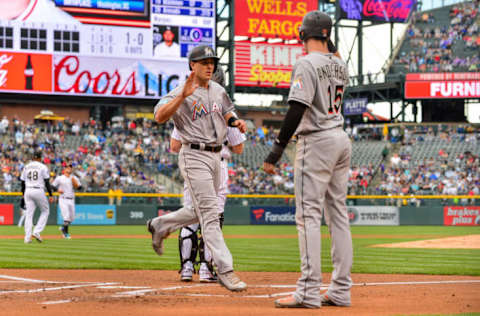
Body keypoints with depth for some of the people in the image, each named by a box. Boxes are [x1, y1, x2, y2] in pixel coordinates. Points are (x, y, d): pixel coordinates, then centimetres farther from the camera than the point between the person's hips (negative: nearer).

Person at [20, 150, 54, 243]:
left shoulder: (26, 167, 10)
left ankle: (27, 237, -1)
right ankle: (37, 232, -2)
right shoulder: (43, 167, -3)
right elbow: (47, 182, -7)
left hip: (28, 191, 4)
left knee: (29, 214, 6)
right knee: (45, 211, 13)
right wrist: (50, 195, -3)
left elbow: (22, 182, 12)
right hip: (39, 191, -4)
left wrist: (23, 193, 25)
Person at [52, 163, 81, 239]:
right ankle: (66, 233, -9)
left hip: (71, 200, 5)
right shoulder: (59, 178, 2)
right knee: (66, 216, -17)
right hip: (63, 199, -5)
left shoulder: (74, 178, 11)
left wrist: (74, 182, -13)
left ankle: (63, 228, 32)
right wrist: (58, 190, -12)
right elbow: (53, 186, 5)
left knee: (72, 218, 9)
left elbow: (78, 187, 3)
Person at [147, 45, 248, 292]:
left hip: (215, 157, 8)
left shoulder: (218, 91, 11)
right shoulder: (180, 93, -11)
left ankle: (160, 225, 40)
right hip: (194, 157, -8)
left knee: (201, 211, 18)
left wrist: (235, 121, 6)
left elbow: (227, 111, 28)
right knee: (210, 213, -12)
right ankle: (225, 270, -14)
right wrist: (183, 96, -37)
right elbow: (159, 116, -25)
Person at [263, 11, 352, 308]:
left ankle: (309, 292, -13)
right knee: (338, 214, 9)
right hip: (342, 140, 8)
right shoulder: (339, 65, 10)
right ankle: (341, 290, 9)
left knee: (309, 215, -8)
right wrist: (330, 45, 23)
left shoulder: (306, 64, -12)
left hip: (317, 141, -8)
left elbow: (297, 109, -19)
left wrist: (277, 149, -19)